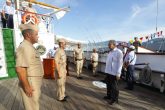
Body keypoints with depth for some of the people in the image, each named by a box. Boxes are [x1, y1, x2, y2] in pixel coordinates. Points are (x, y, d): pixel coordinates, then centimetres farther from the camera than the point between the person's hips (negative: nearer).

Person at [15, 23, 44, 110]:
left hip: (34, 82, 9)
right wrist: (27, 86, -23)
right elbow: (20, 69, -27)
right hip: (30, 83, -9)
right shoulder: (24, 47, -21)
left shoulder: (29, 47, 11)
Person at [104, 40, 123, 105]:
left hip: (114, 73, -8)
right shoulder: (110, 52, 12)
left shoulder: (118, 52, -14)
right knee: (108, 85, 20)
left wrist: (118, 74, -19)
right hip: (108, 72, 8)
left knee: (114, 86, 6)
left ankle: (114, 99, 24)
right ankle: (109, 95, 38)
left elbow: (120, 63, -17)